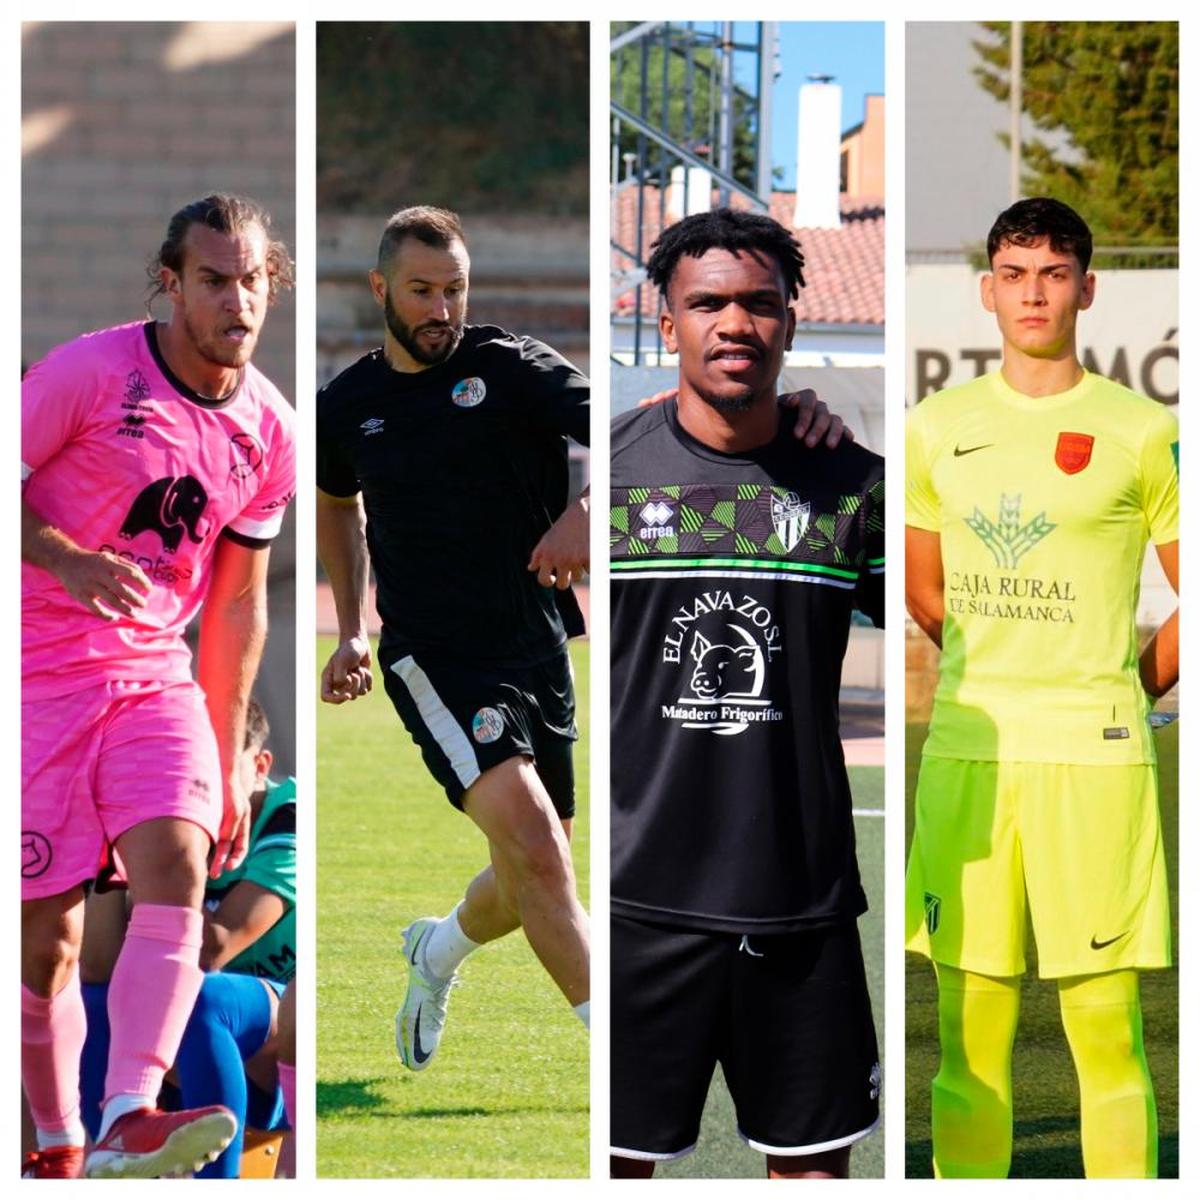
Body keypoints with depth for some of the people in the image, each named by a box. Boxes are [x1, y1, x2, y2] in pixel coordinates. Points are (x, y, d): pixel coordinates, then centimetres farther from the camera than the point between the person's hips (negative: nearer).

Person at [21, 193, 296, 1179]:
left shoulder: (268, 431, 5)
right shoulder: (90, 373, -10)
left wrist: (229, 762, 14)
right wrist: (73, 560, -24)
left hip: (158, 677, 3)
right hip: (42, 677, -3)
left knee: (177, 868, -21)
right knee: (47, 931, -2)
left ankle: (126, 1123, -31)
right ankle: (58, 1151, 15)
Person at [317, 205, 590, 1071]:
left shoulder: (509, 368, -3)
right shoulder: (347, 405, 6)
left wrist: (586, 513, -32)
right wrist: (353, 630, 24)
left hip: (537, 651, 2)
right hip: (433, 658, -2)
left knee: (535, 882, 12)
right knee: (530, 835, -24)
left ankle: (440, 949, 46)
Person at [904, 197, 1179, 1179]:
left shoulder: (1141, 432, 0)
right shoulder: (938, 426, 10)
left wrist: (1128, 692, 4)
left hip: (1092, 755, -3)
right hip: (965, 750, 3)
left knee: (1105, 1023, -4)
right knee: (970, 1026, 5)